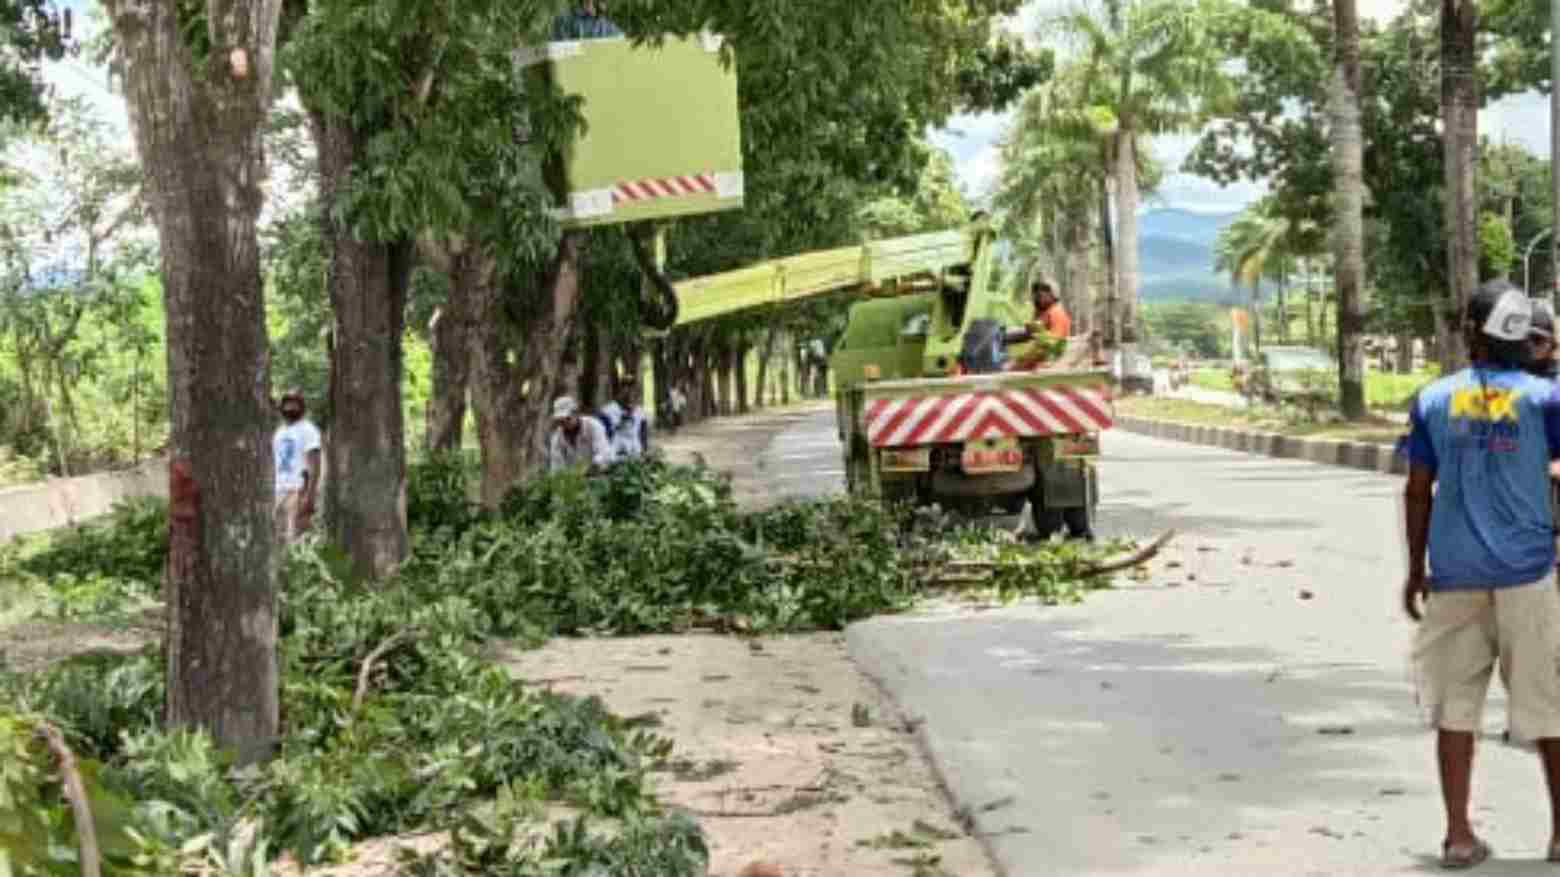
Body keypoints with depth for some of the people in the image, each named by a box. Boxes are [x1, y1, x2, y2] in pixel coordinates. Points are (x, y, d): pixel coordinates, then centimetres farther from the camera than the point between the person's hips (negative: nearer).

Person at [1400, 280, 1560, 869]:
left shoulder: (1433, 401, 2)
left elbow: (1418, 492, 4)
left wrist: (1416, 570, 12)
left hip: (1454, 575, 1)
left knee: (1455, 705, 6)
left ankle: (1459, 836, 5)